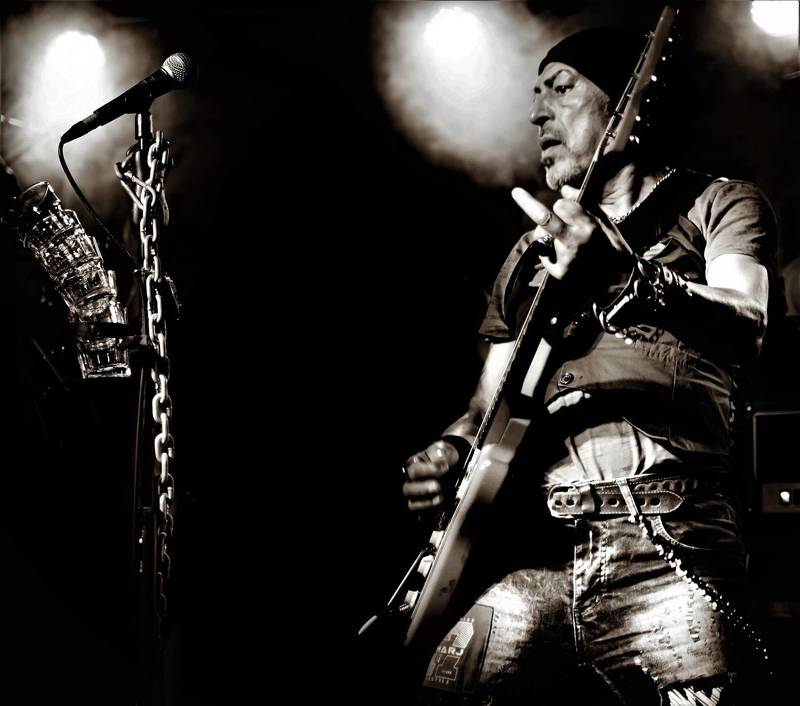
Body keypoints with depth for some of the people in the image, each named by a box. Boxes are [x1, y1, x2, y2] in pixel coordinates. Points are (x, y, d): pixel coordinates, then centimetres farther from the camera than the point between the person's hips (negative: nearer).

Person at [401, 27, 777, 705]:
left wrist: (627, 273, -24)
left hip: (664, 549, -4)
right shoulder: (533, 251, 28)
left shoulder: (716, 203, 13)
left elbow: (745, 327, -7)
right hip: (522, 554, 5)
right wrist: (453, 450, 4)